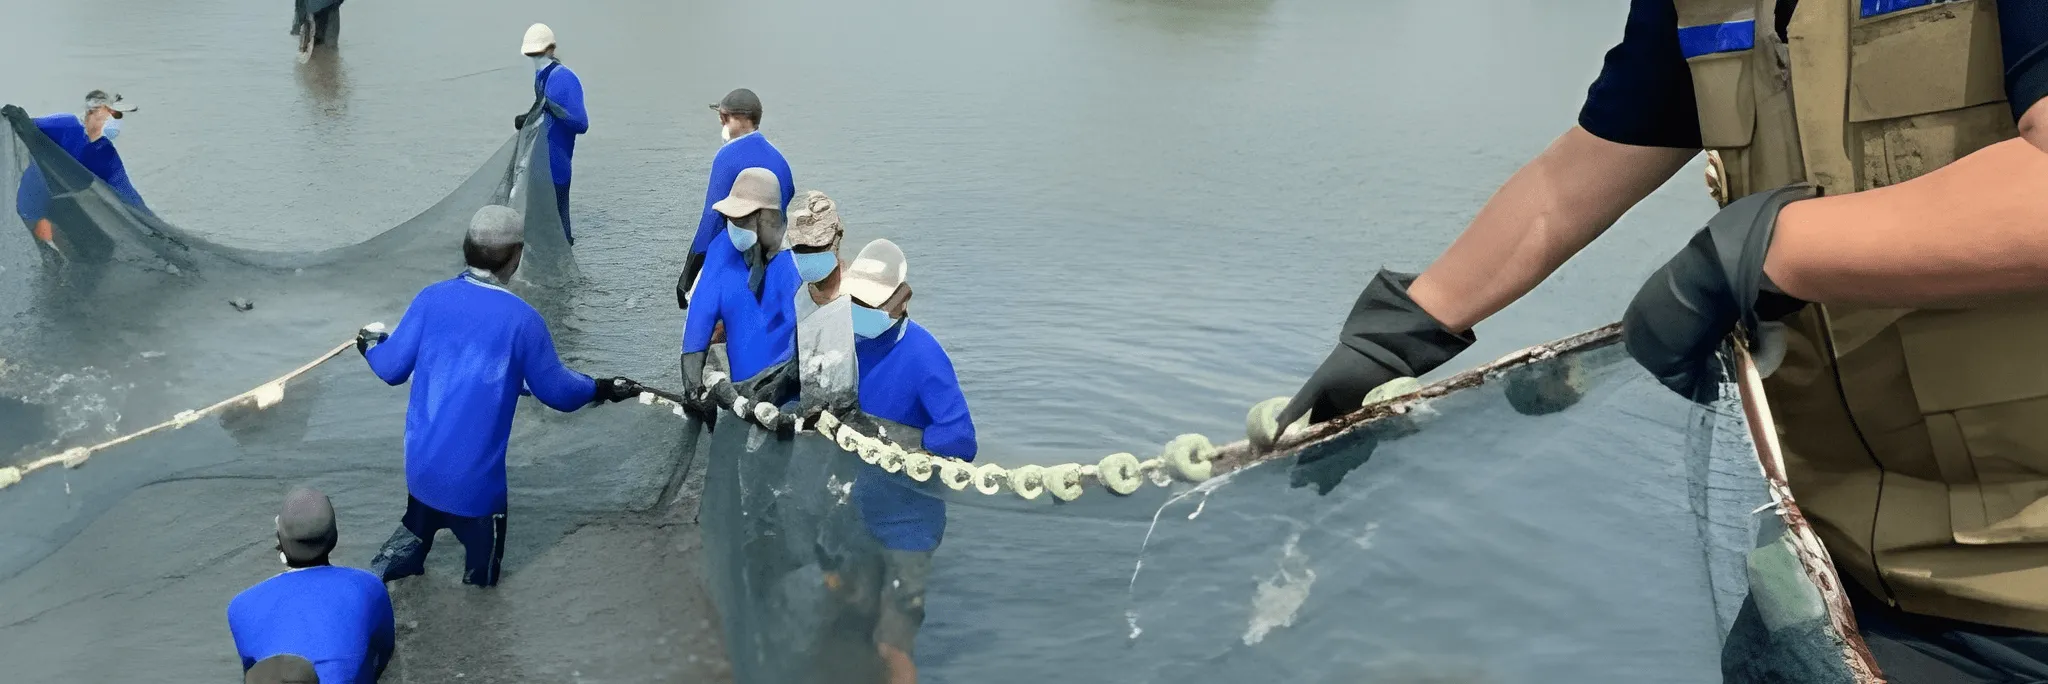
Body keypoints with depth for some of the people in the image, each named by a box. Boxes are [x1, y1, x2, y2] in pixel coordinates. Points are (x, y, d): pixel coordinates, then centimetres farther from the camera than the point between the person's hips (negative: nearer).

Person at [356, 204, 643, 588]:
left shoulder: (432, 298, -6)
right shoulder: (521, 318, -16)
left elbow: (392, 368, 1)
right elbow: (556, 391, -6)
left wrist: (370, 346, 23)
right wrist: (601, 389, 12)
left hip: (422, 460, 5)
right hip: (475, 472, -5)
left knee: (418, 529, 31)